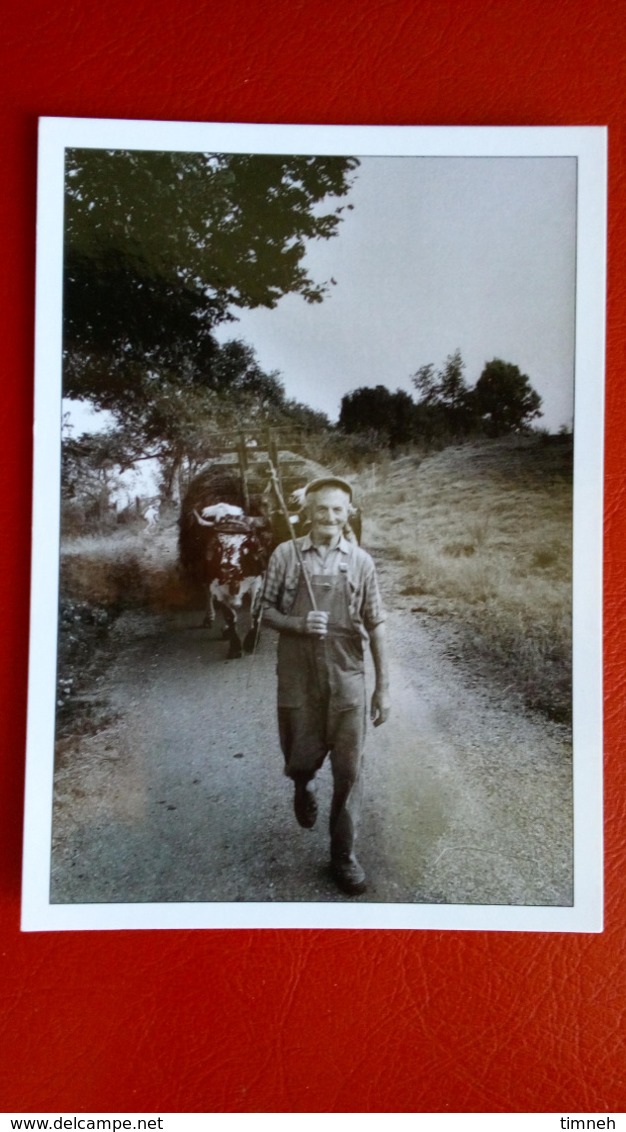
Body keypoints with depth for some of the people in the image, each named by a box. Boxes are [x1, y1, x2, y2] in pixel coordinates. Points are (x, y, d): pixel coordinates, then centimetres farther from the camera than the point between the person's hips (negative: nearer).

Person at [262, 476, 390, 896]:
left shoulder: (361, 561, 0)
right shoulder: (285, 555, -2)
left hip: (347, 677, 0)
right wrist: (298, 624, -17)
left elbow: (376, 626, 2)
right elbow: (267, 611, 4)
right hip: (297, 676, 0)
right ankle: (304, 787, 49)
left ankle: (344, 854, 18)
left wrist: (383, 687, -1)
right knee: (302, 758, 11)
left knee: (349, 768, 3)